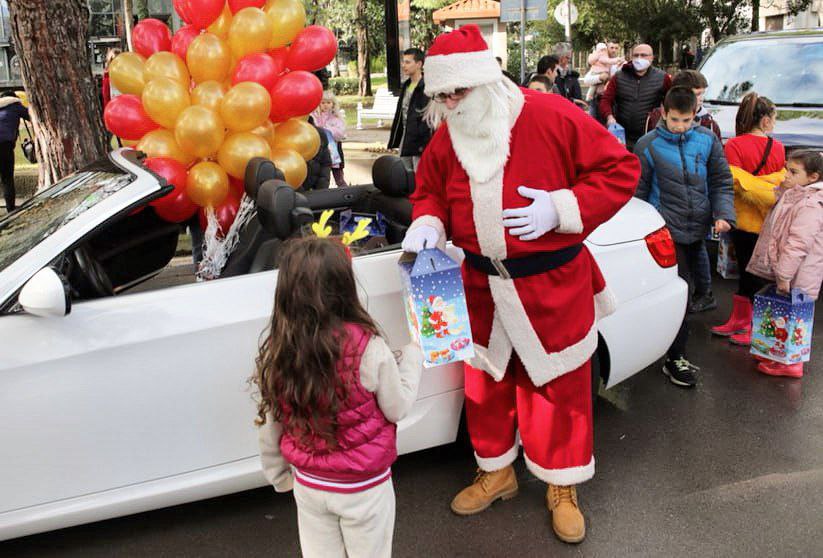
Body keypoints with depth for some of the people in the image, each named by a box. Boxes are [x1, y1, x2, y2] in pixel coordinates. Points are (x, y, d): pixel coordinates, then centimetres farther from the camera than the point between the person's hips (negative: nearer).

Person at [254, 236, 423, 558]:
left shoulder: (275, 352, -15)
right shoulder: (367, 348, -26)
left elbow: (270, 426, -3)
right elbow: (397, 408, -12)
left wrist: (279, 476, 15)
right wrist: (412, 356, 4)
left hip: (308, 484, 3)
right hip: (363, 487, -3)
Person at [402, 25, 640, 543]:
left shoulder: (552, 117, -17)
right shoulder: (446, 137, -2)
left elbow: (621, 169, -12)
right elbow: (429, 190, 13)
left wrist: (561, 209, -24)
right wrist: (426, 224, -9)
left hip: (552, 288, -4)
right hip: (483, 288, 4)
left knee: (558, 386, 10)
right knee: (486, 383, 17)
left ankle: (563, 489, 32)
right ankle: (497, 472, 41)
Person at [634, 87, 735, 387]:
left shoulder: (707, 140, 2)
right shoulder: (649, 145, -7)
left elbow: (721, 182, 7)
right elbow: (638, 191, -1)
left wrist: (723, 214, -8)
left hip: (697, 230, 4)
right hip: (666, 230, -4)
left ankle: (675, 349, 35)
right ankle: (675, 359, -1)